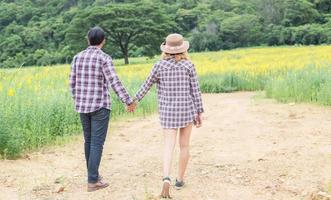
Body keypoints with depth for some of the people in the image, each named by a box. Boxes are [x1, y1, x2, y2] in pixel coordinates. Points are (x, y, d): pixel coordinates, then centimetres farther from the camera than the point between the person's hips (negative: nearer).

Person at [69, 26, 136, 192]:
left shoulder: (78, 57, 5)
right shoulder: (104, 58, -13)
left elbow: (72, 82, 10)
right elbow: (114, 83, -19)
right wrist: (129, 101, -12)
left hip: (83, 106, 6)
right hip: (100, 106, -6)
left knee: (89, 140, 18)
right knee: (97, 143, -2)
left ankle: (93, 173, 28)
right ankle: (92, 181, -2)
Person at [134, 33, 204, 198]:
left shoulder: (159, 65, -5)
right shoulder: (189, 65, -5)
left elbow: (147, 84, 3)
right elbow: (195, 90, -5)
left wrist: (135, 99, 18)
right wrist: (199, 113, 1)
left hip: (168, 111, -1)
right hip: (187, 109, 1)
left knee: (169, 147, -3)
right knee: (184, 145, 16)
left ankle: (166, 178, -25)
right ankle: (180, 179, 22)